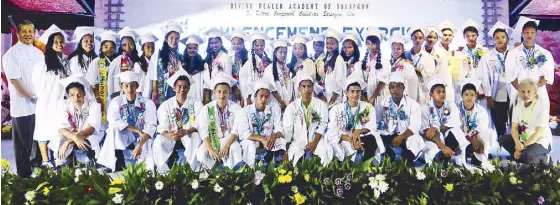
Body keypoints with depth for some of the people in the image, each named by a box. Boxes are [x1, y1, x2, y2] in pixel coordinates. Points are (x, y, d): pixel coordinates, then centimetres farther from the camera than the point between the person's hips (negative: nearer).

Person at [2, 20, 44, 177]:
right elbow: (15, 81, -15)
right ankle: (25, 174, 16)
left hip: (41, 104, 6)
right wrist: (33, 98, -15)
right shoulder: (12, 53, -8)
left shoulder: (38, 53, 13)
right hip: (23, 106, -6)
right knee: (24, 142, 4)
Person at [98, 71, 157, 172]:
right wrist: (137, 130, -23)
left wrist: (139, 145, -30)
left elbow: (151, 126, -15)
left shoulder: (148, 103, -5)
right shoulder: (116, 101, -1)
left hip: (141, 141, -2)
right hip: (121, 142, 2)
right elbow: (113, 121, -19)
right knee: (114, 127, -28)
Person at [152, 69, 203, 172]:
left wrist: (186, 132, -31)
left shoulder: (196, 104, 2)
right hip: (170, 138, 1)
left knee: (196, 137, -33)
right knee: (158, 141, -27)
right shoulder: (166, 105, 4)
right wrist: (169, 135, -32)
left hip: (190, 137, -1)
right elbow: (163, 127, -8)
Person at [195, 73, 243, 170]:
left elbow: (236, 130, -10)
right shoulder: (206, 109, -1)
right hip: (211, 141, 1)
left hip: (229, 141, -1)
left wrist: (226, 146, -26)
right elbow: (204, 132, -9)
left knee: (236, 149, -33)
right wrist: (210, 149, -25)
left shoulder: (236, 108, -1)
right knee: (202, 153, -29)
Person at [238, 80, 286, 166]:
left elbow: (279, 129, -6)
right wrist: (261, 139, -31)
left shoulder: (275, 108, 3)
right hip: (251, 143, -1)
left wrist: (274, 136, -32)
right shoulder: (245, 111, -4)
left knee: (281, 141, -27)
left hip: (269, 142, 2)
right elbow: (243, 134, -16)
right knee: (249, 144, -35)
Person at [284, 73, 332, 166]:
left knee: (326, 152, -28)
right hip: (298, 141, 0)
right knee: (294, 154, -30)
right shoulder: (292, 107, 7)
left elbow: (322, 126, -3)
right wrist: (285, 149, -10)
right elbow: (287, 130, 0)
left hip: (317, 140, 0)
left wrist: (315, 142, -17)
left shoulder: (322, 105, 6)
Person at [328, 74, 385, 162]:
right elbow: (332, 132, -6)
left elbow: (372, 127, 0)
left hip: (363, 140, 3)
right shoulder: (336, 109, 8)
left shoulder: (368, 107, 13)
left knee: (372, 138, -31)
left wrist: (359, 131, -23)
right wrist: (351, 140, -22)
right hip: (343, 142, -2)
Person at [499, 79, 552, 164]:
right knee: (503, 139, -11)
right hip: (523, 139, 7)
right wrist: (517, 142, -23)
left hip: (540, 142, -6)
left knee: (526, 155, -34)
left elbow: (538, 133, -20)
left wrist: (523, 147, -23)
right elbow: (514, 127, -3)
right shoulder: (518, 107, 2)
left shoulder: (542, 107, -17)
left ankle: (543, 159, -3)